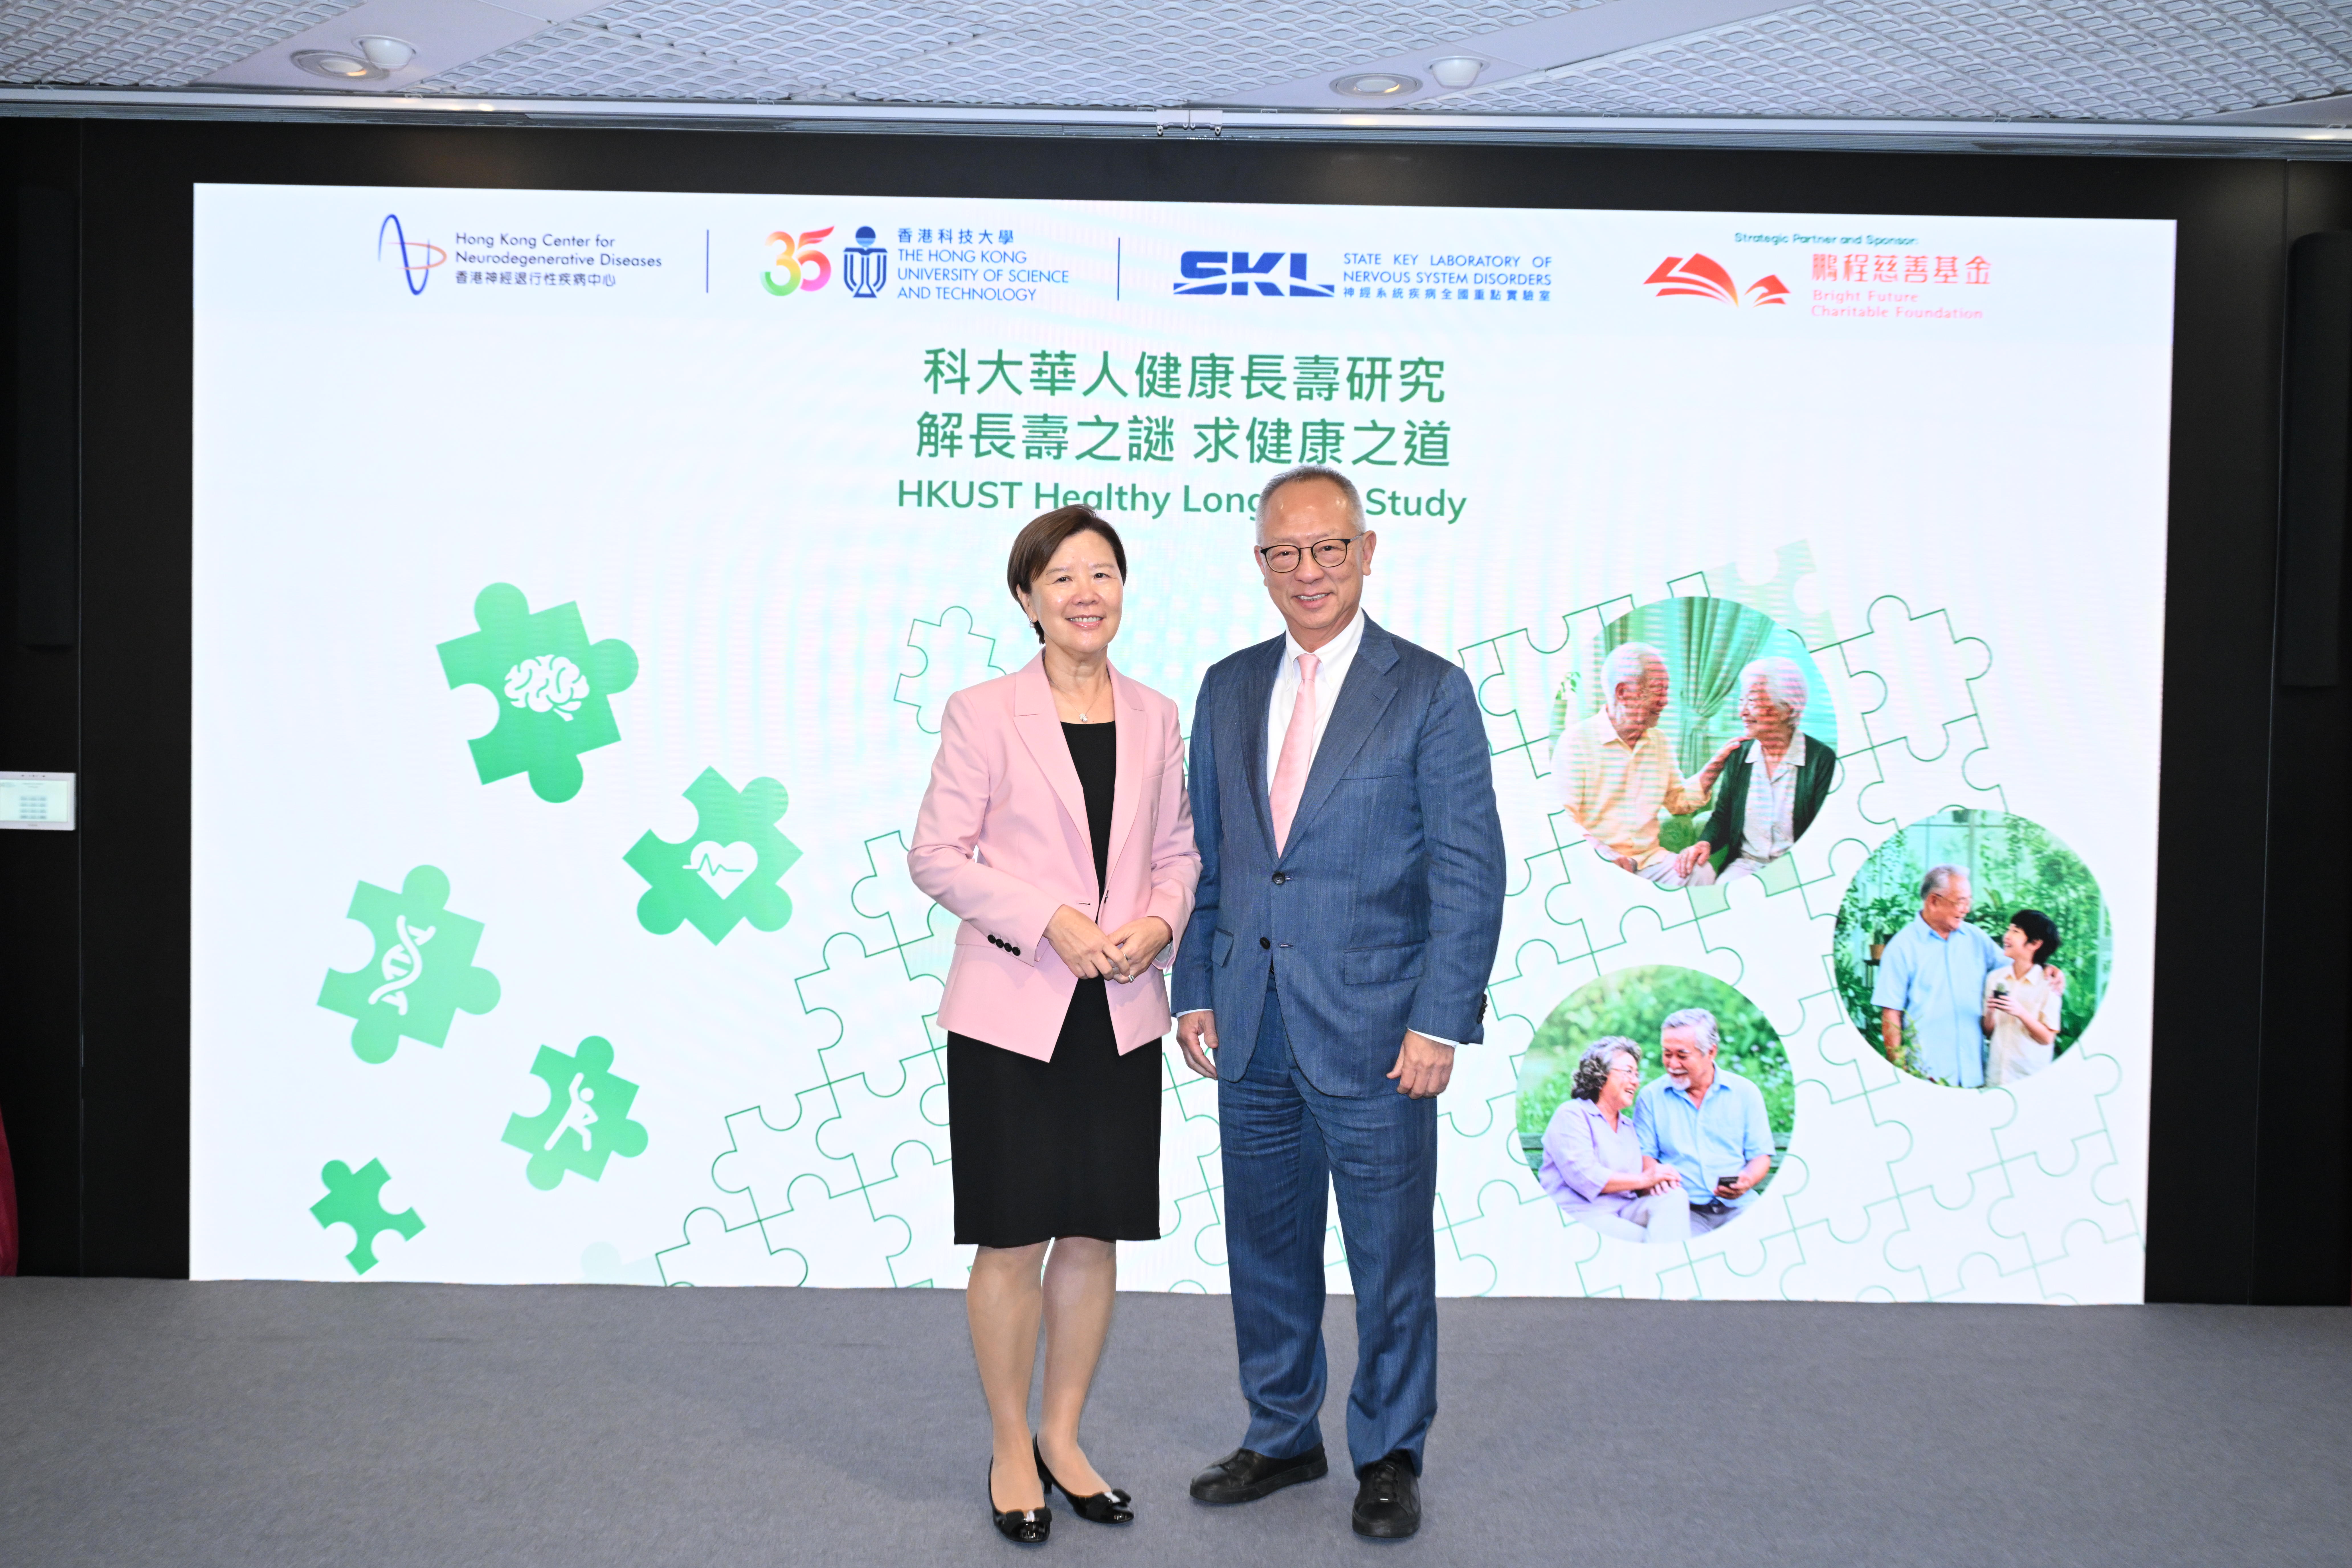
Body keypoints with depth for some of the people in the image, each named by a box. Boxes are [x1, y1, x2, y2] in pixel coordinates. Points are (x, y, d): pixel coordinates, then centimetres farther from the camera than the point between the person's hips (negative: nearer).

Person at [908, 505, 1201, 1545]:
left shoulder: (1155, 717, 7)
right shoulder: (982, 714, -5)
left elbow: (1179, 851, 12)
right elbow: (936, 856, -7)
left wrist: (1159, 923, -8)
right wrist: (1051, 920, -17)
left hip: (1120, 1016, 4)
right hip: (1012, 1011, -4)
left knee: (1094, 1235, 12)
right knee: (1014, 1240, 5)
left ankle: (1063, 1439, 29)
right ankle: (1011, 1450, 24)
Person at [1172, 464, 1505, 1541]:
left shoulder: (1430, 692, -5)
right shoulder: (1228, 690, 9)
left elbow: (1471, 871, -8)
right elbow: (1207, 856, 13)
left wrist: (1440, 1022, -13)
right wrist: (1196, 989, 7)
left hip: (1374, 1034, -4)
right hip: (1253, 1033, 5)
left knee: (1390, 1256, 8)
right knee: (1266, 1248, 16)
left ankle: (1389, 1457, 27)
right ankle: (1282, 1438, 34)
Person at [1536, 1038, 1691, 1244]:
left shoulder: (1629, 1126, 27)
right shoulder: (1571, 1114, 2)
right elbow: (1584, 1176, -14)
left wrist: (1657, 1180, -8)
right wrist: (1644, 1180, -10)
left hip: (1623, 1211, 7)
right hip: (1580, 1215, -7)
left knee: (1674, 1196, -24)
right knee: (1649, 1240, -33)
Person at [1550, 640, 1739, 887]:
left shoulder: (1660, 741, 16)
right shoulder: (1577, 740, -6)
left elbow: (1680, 802, 25)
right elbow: (1561, 818, -13)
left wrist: (1717, 764, 12)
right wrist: (1602, 853, -27)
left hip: (1650, 857, 6)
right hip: (1599, 863, -6)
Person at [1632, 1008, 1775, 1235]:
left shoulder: (1746, 1093, 11)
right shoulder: (1651, 1097, 10)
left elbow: (1761, 1156, 10)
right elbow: (1645, 1155, 8)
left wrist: (1747, 1182, -12)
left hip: (1738, 1208, 2)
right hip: (1684, 1209, -2)